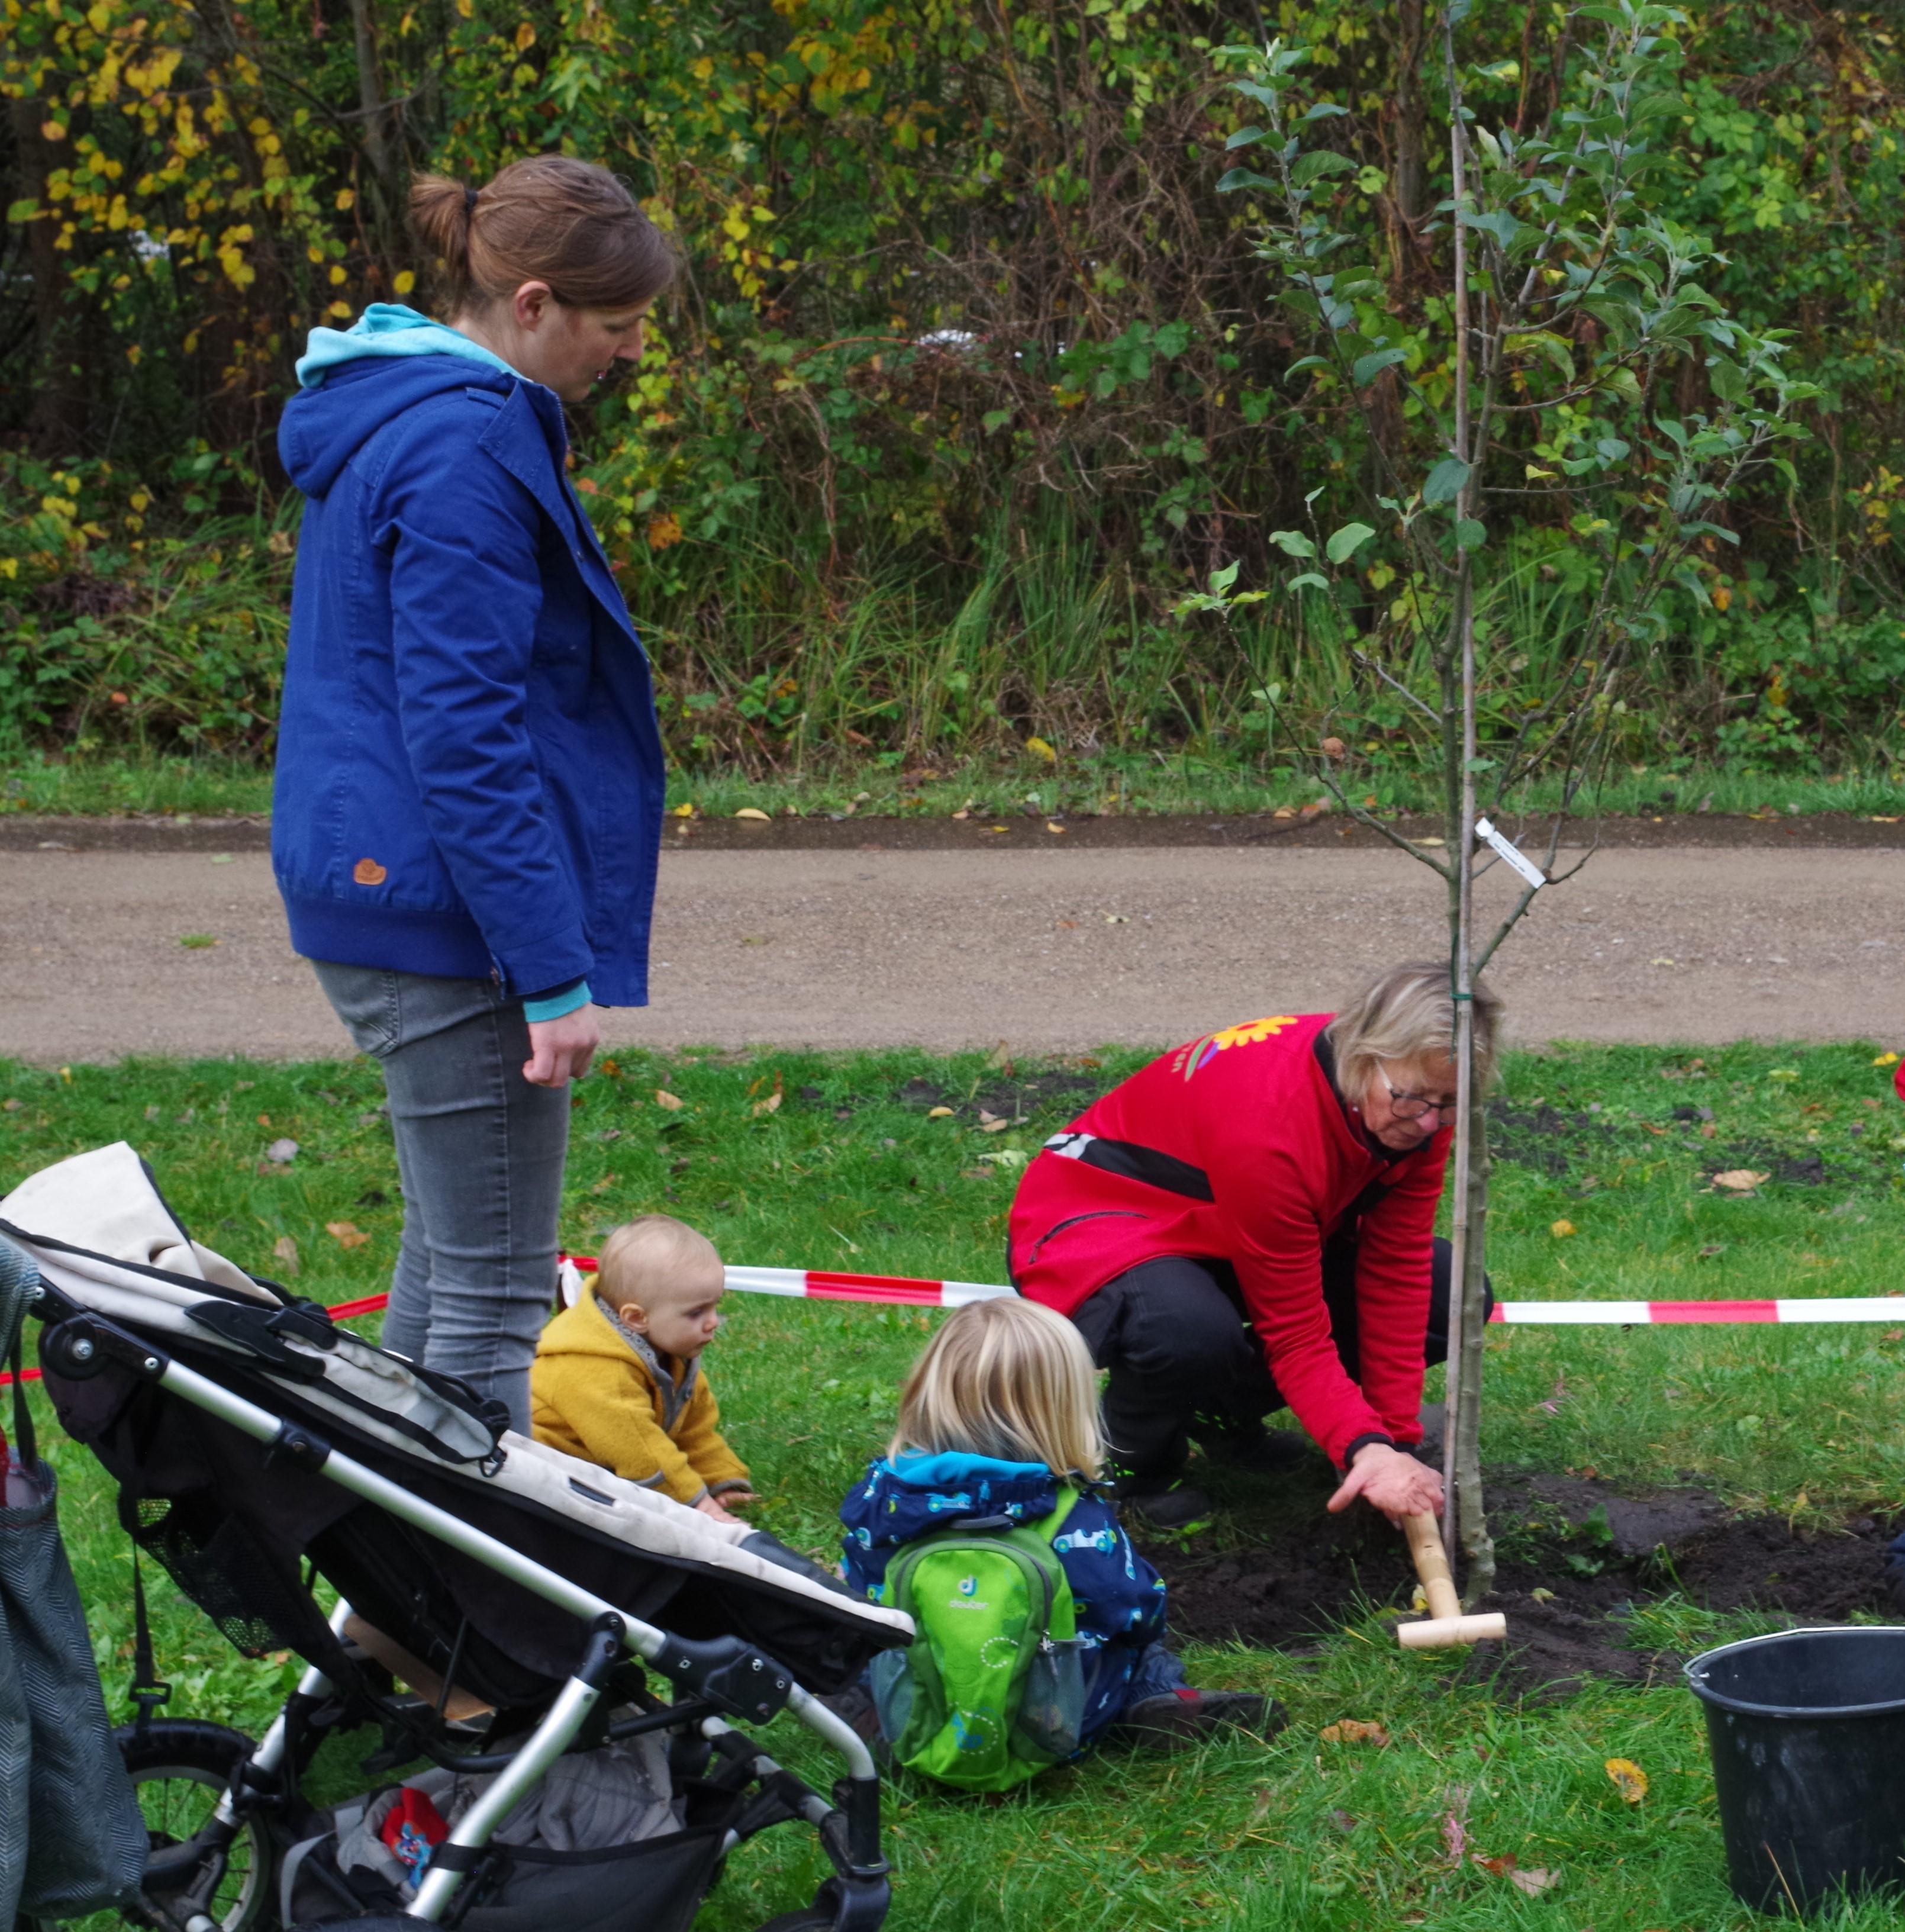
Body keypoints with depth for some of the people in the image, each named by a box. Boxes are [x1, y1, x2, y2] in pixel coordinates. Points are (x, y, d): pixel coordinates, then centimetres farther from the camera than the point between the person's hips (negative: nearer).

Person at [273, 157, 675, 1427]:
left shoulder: (393, 416, 14)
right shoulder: (467, 448, -18)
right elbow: (465, 736, -23)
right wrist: (556, 974, -21)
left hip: (376, 886, 11)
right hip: (448, 904, -11)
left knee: (449, 1256, 20)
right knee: (498, 1290, -6)